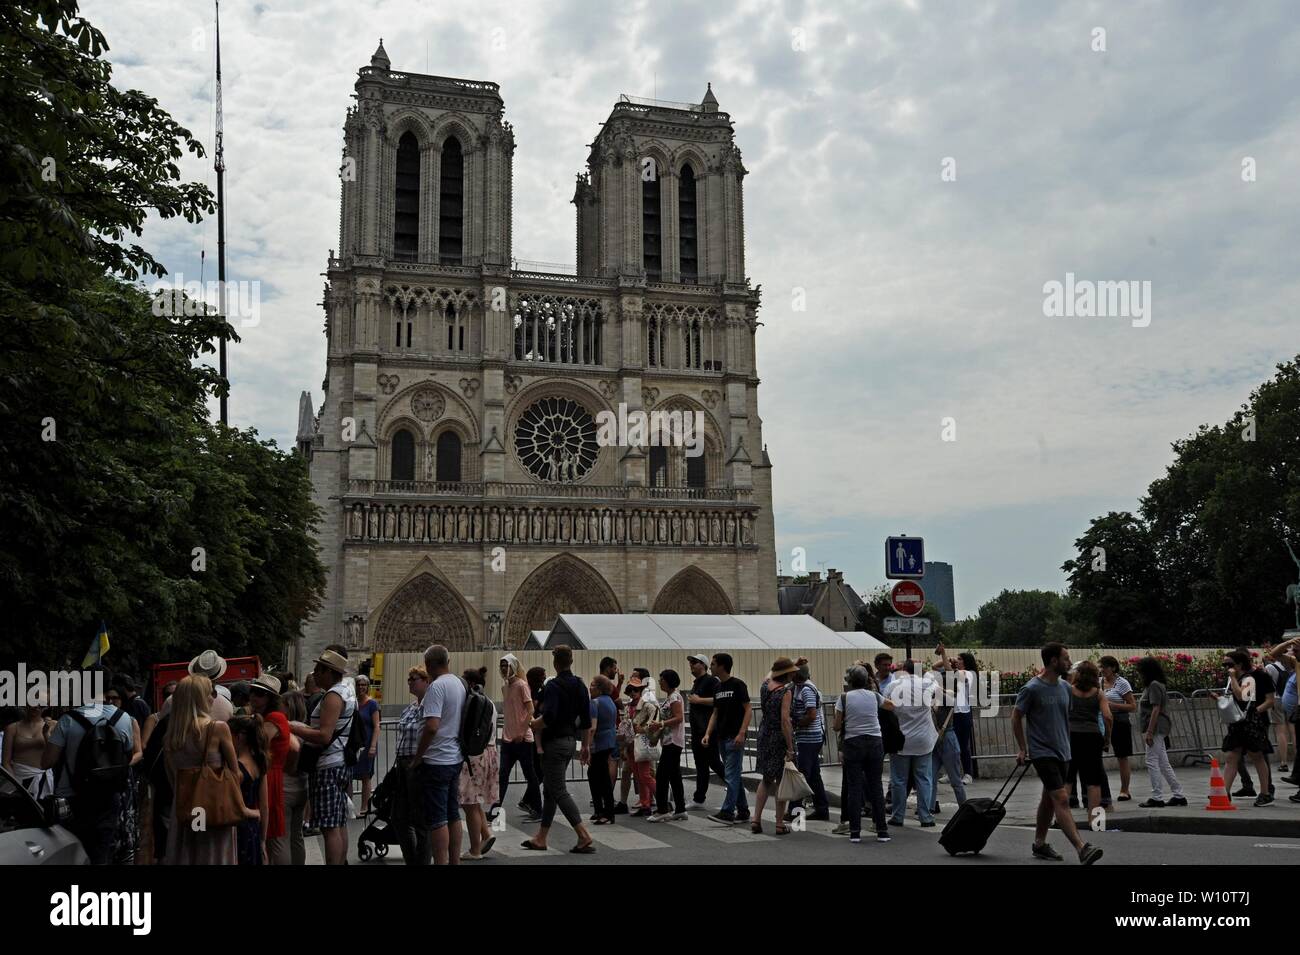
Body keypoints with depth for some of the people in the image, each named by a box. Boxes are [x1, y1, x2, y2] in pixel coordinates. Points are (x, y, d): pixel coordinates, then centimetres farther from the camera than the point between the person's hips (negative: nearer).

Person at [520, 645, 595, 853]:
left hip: (554, 742, -8)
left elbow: (548, 718, -27)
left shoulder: (553, 686, -16)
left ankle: (584, 836, -11)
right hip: (571, 742, 8)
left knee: (559, 791, -5)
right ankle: (541, 838, 20)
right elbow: (586, 722, 10)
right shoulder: (580, 686, 8)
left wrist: (533, 725, -8)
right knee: (550, 790, 15)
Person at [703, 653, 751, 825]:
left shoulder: (737, 685, -10)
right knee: (734, 775, 12)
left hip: (735, 738, -8)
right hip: (722, 737, 8)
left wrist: (742, 733, -21)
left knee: (731, 775, -9)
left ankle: (727, 812, -9)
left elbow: (748, 710, -12)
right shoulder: (718, 688, 13)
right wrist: (708, 734, 5)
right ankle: (743, 811, 19)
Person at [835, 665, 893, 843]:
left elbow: (837, 726, -3)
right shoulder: (874, 696, 4)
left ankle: (855, 832, 1)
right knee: (876, 786, 8)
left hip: (853, 743, -2)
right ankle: (882, 831, 9)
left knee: (854, 788, 2)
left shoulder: (844, 697, -4)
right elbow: (892, 706, 23)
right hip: (875, 743, 2)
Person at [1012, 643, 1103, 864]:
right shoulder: (1032, 689, -13)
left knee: (1049, 799, 15)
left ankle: (1039, 844, 26)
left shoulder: (1065, 687, 7)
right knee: (1062, 799, -15)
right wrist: (1022, 748, -2)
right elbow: (1016, 717, -4)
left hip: (1061, 751, 7)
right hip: (1042, 752, -7)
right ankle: (1082, 848, -20)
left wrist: (1066, 742, 19)